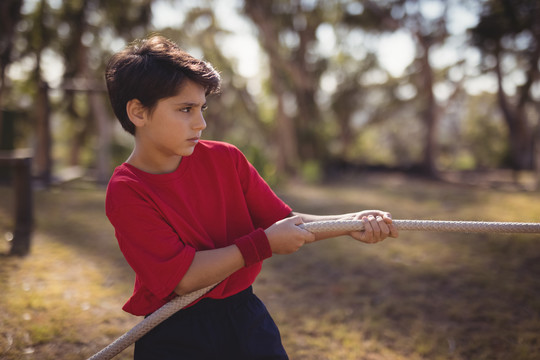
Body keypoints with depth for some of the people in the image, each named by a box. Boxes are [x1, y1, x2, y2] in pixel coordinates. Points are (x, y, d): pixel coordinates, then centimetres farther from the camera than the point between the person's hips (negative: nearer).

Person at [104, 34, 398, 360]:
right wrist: (264, 243, -21)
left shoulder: (226, 159, -2)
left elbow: (283, 222, 1)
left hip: (245, 319, 4)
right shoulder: (125, 192, -17)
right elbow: (183, 278, -22)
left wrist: (350, 222, -13)